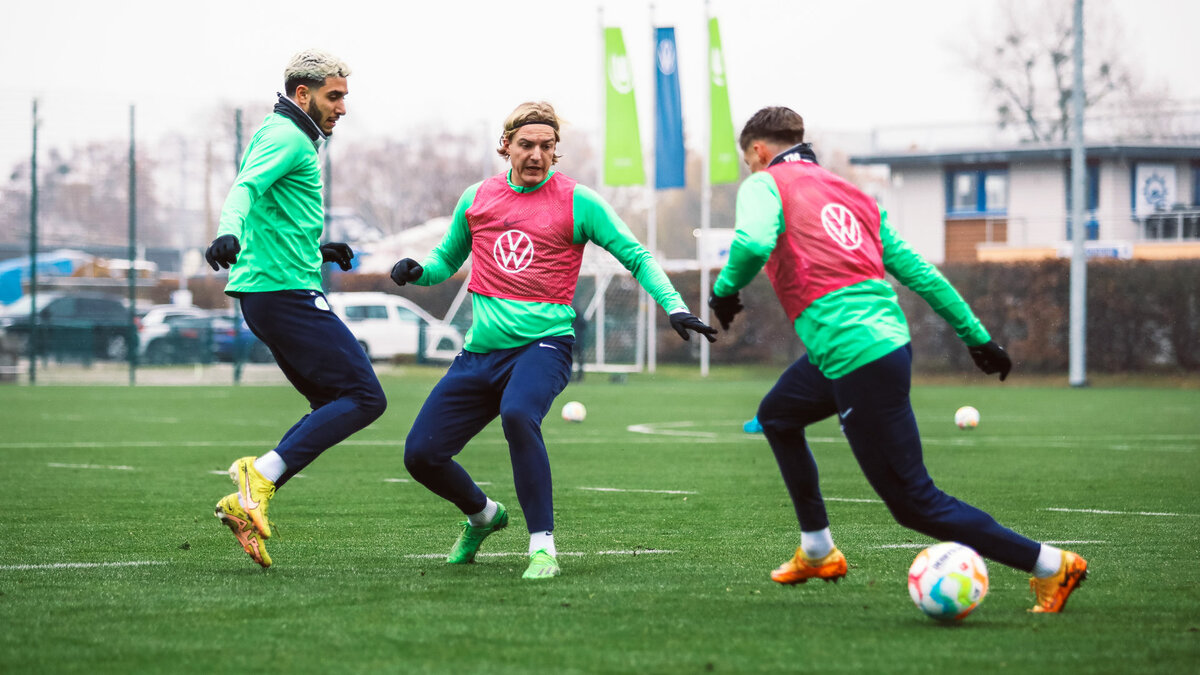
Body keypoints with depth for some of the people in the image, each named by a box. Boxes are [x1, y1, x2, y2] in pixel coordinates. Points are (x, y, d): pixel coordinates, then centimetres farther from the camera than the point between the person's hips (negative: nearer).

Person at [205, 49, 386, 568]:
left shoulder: (281, 136, 24)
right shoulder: (287, 137, -8)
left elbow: (272, 222, 33)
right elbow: (245, 188, -27)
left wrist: (318, 251, 35)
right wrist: (229, 234, -45)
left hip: (265, 292, 11)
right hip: (287, 291, -11)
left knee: (334, 407, 11)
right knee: (365, 397, -11)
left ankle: (246, 502, 1)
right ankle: (259, 477, -18)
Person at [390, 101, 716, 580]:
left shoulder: (576, 202, 0)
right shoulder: (477, 199, 11)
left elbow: (636, 257, 1)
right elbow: (447, 259, 25)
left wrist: (674, 307, -13)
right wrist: (417, 271, 3)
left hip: (543, 344, -5)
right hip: (482, 349, 5)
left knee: (517, 414, -37)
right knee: (421, 454, 0)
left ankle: (542, 544, -26)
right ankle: (482, 515, 32)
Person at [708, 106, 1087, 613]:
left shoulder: (765, 185, 1)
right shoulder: (853, 195, 21)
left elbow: (753, 244, -21)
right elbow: (917, 270, 19)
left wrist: (724, 288, -2)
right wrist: (976, 335, 21)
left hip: (854, 357, -9)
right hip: (889, 338, 9)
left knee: (914, 503, -3)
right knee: (776, 416, 32)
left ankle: (1050, 565, -6)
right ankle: (817, 552, 37)